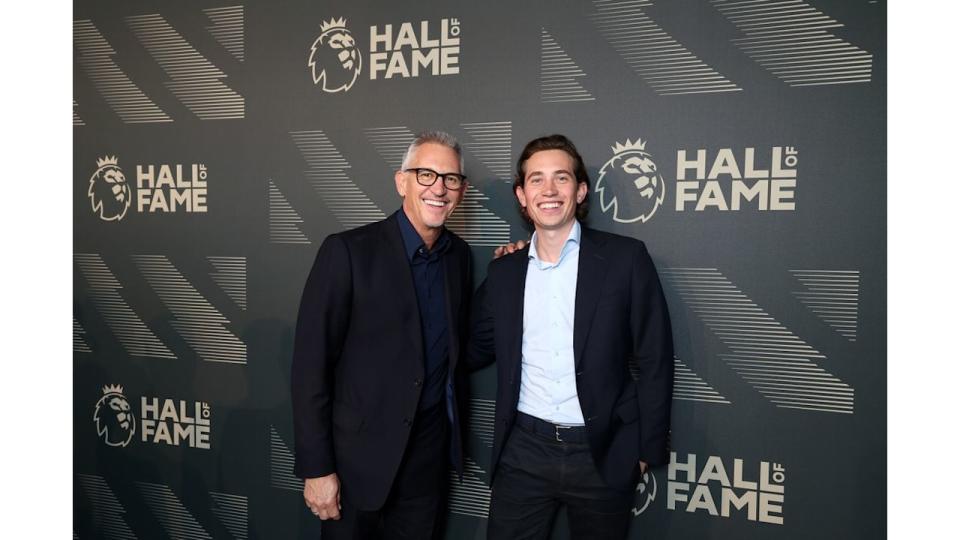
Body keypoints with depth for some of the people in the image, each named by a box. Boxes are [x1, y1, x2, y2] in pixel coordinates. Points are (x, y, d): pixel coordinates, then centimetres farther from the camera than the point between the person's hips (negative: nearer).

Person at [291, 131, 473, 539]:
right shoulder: (348, 251, -15)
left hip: (430, 453, 5)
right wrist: (316, 468, -14)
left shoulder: (459, 255, 3)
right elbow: (310, 366, -14)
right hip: (359, 454, -4)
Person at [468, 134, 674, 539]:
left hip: (604, 455, -2)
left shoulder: (626, 258, -5)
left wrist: (646, 451, -3)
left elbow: (654, 361, -3)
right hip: (522, 452, 3)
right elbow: (474, 352, 14)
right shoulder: (504, 271, 6)